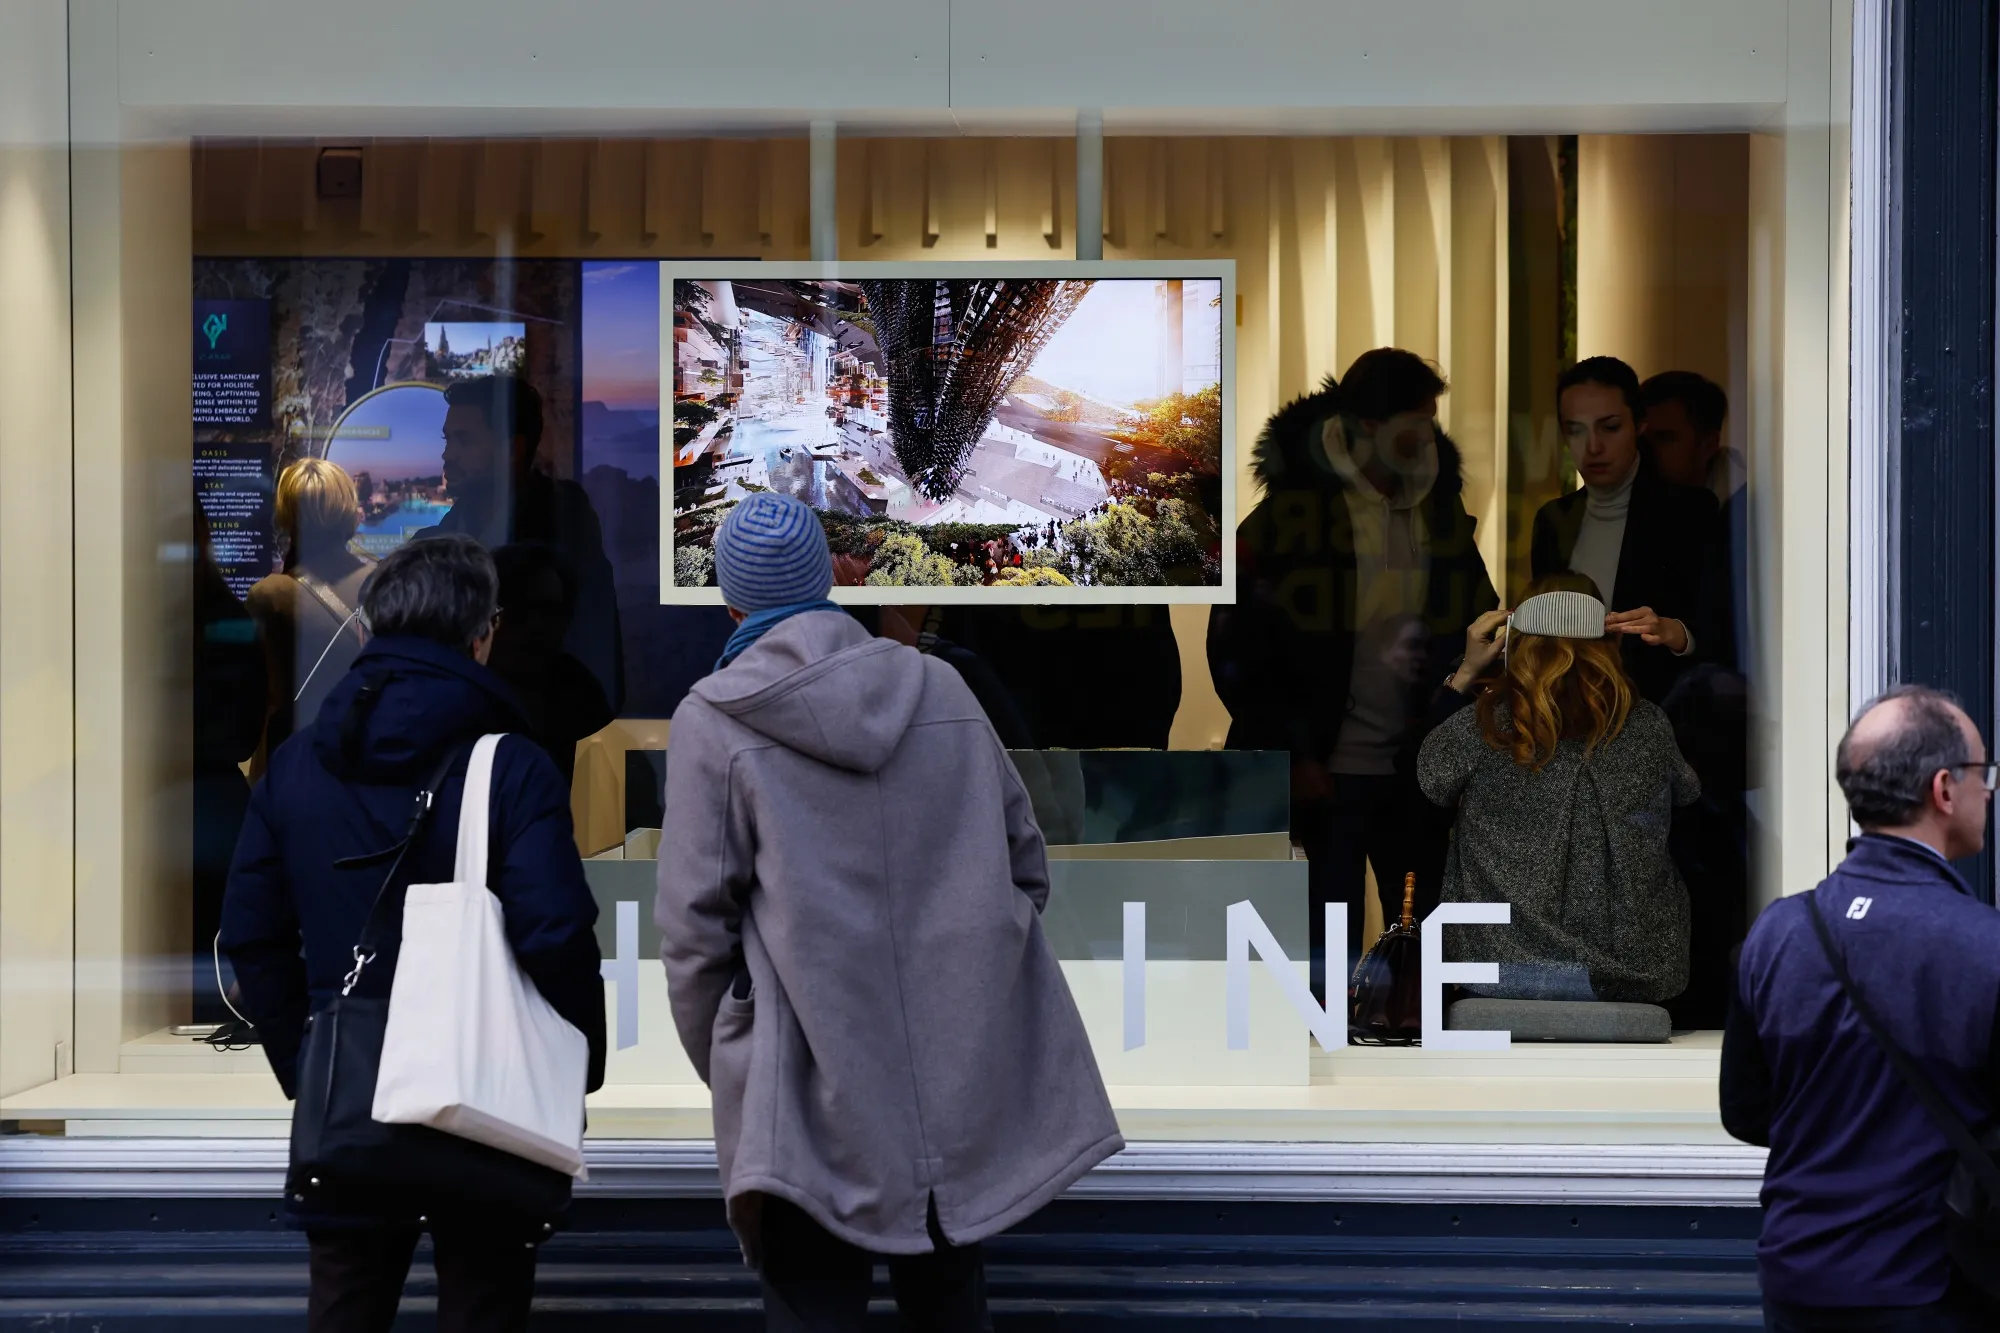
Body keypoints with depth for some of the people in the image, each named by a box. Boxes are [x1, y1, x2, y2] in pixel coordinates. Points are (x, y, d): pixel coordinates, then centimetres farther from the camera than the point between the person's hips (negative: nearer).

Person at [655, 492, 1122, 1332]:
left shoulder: (715, 725, -7)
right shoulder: (941, 690, 5)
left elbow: (696, 925, -7)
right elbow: (1024, 865, 9)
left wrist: (725, 1066, 7)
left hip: (813, 1106, -4)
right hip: (966, 1092, 4)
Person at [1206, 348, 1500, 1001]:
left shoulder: (1443, 509, 7)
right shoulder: (1296, 508, -8)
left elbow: (1477, 624, 15)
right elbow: (1235, 643, -8)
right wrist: (1290, 751, -8)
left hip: (1420, 771, 4)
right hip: (1329, 771, -4)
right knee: (1332, 946, 2)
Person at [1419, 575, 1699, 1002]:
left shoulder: (1480, 728, -11)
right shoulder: (1649, 726, -5)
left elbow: (1425, 773, 11)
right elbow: (1689, 795, 17)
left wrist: (1466, 671, 14)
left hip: (1501, 974, -1)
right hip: (1636, 977, 1)